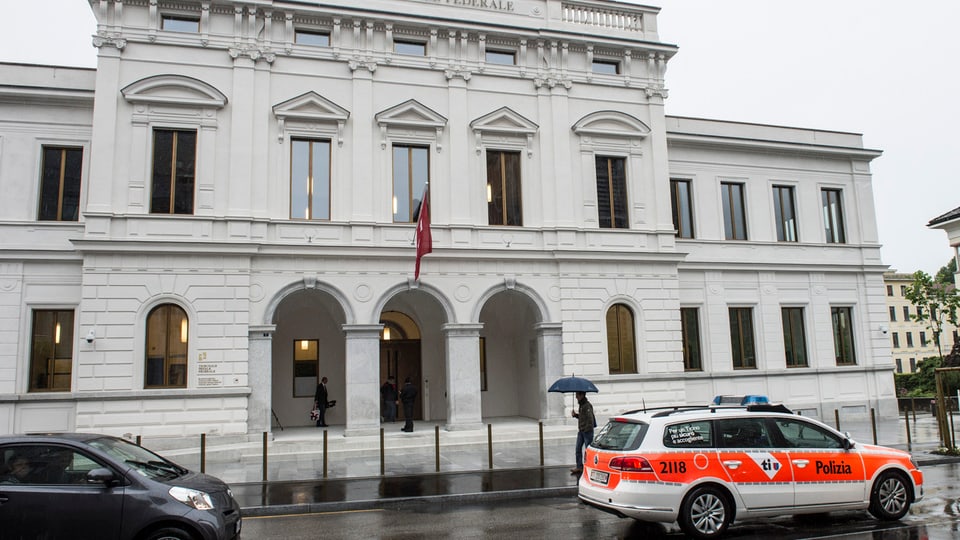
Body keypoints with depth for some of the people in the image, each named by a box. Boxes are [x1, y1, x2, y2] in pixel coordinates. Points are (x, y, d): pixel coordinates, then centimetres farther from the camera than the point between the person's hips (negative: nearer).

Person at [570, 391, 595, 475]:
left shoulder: (587, 406, -17)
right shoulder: (581, 405, 13)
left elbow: (590, 419, -23)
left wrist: (587, 429, -23)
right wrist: (576, 415, 6)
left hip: (587, 431, -9)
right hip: (581, 431, 9)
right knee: (578, 449, 8)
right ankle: (579, 467, 14)